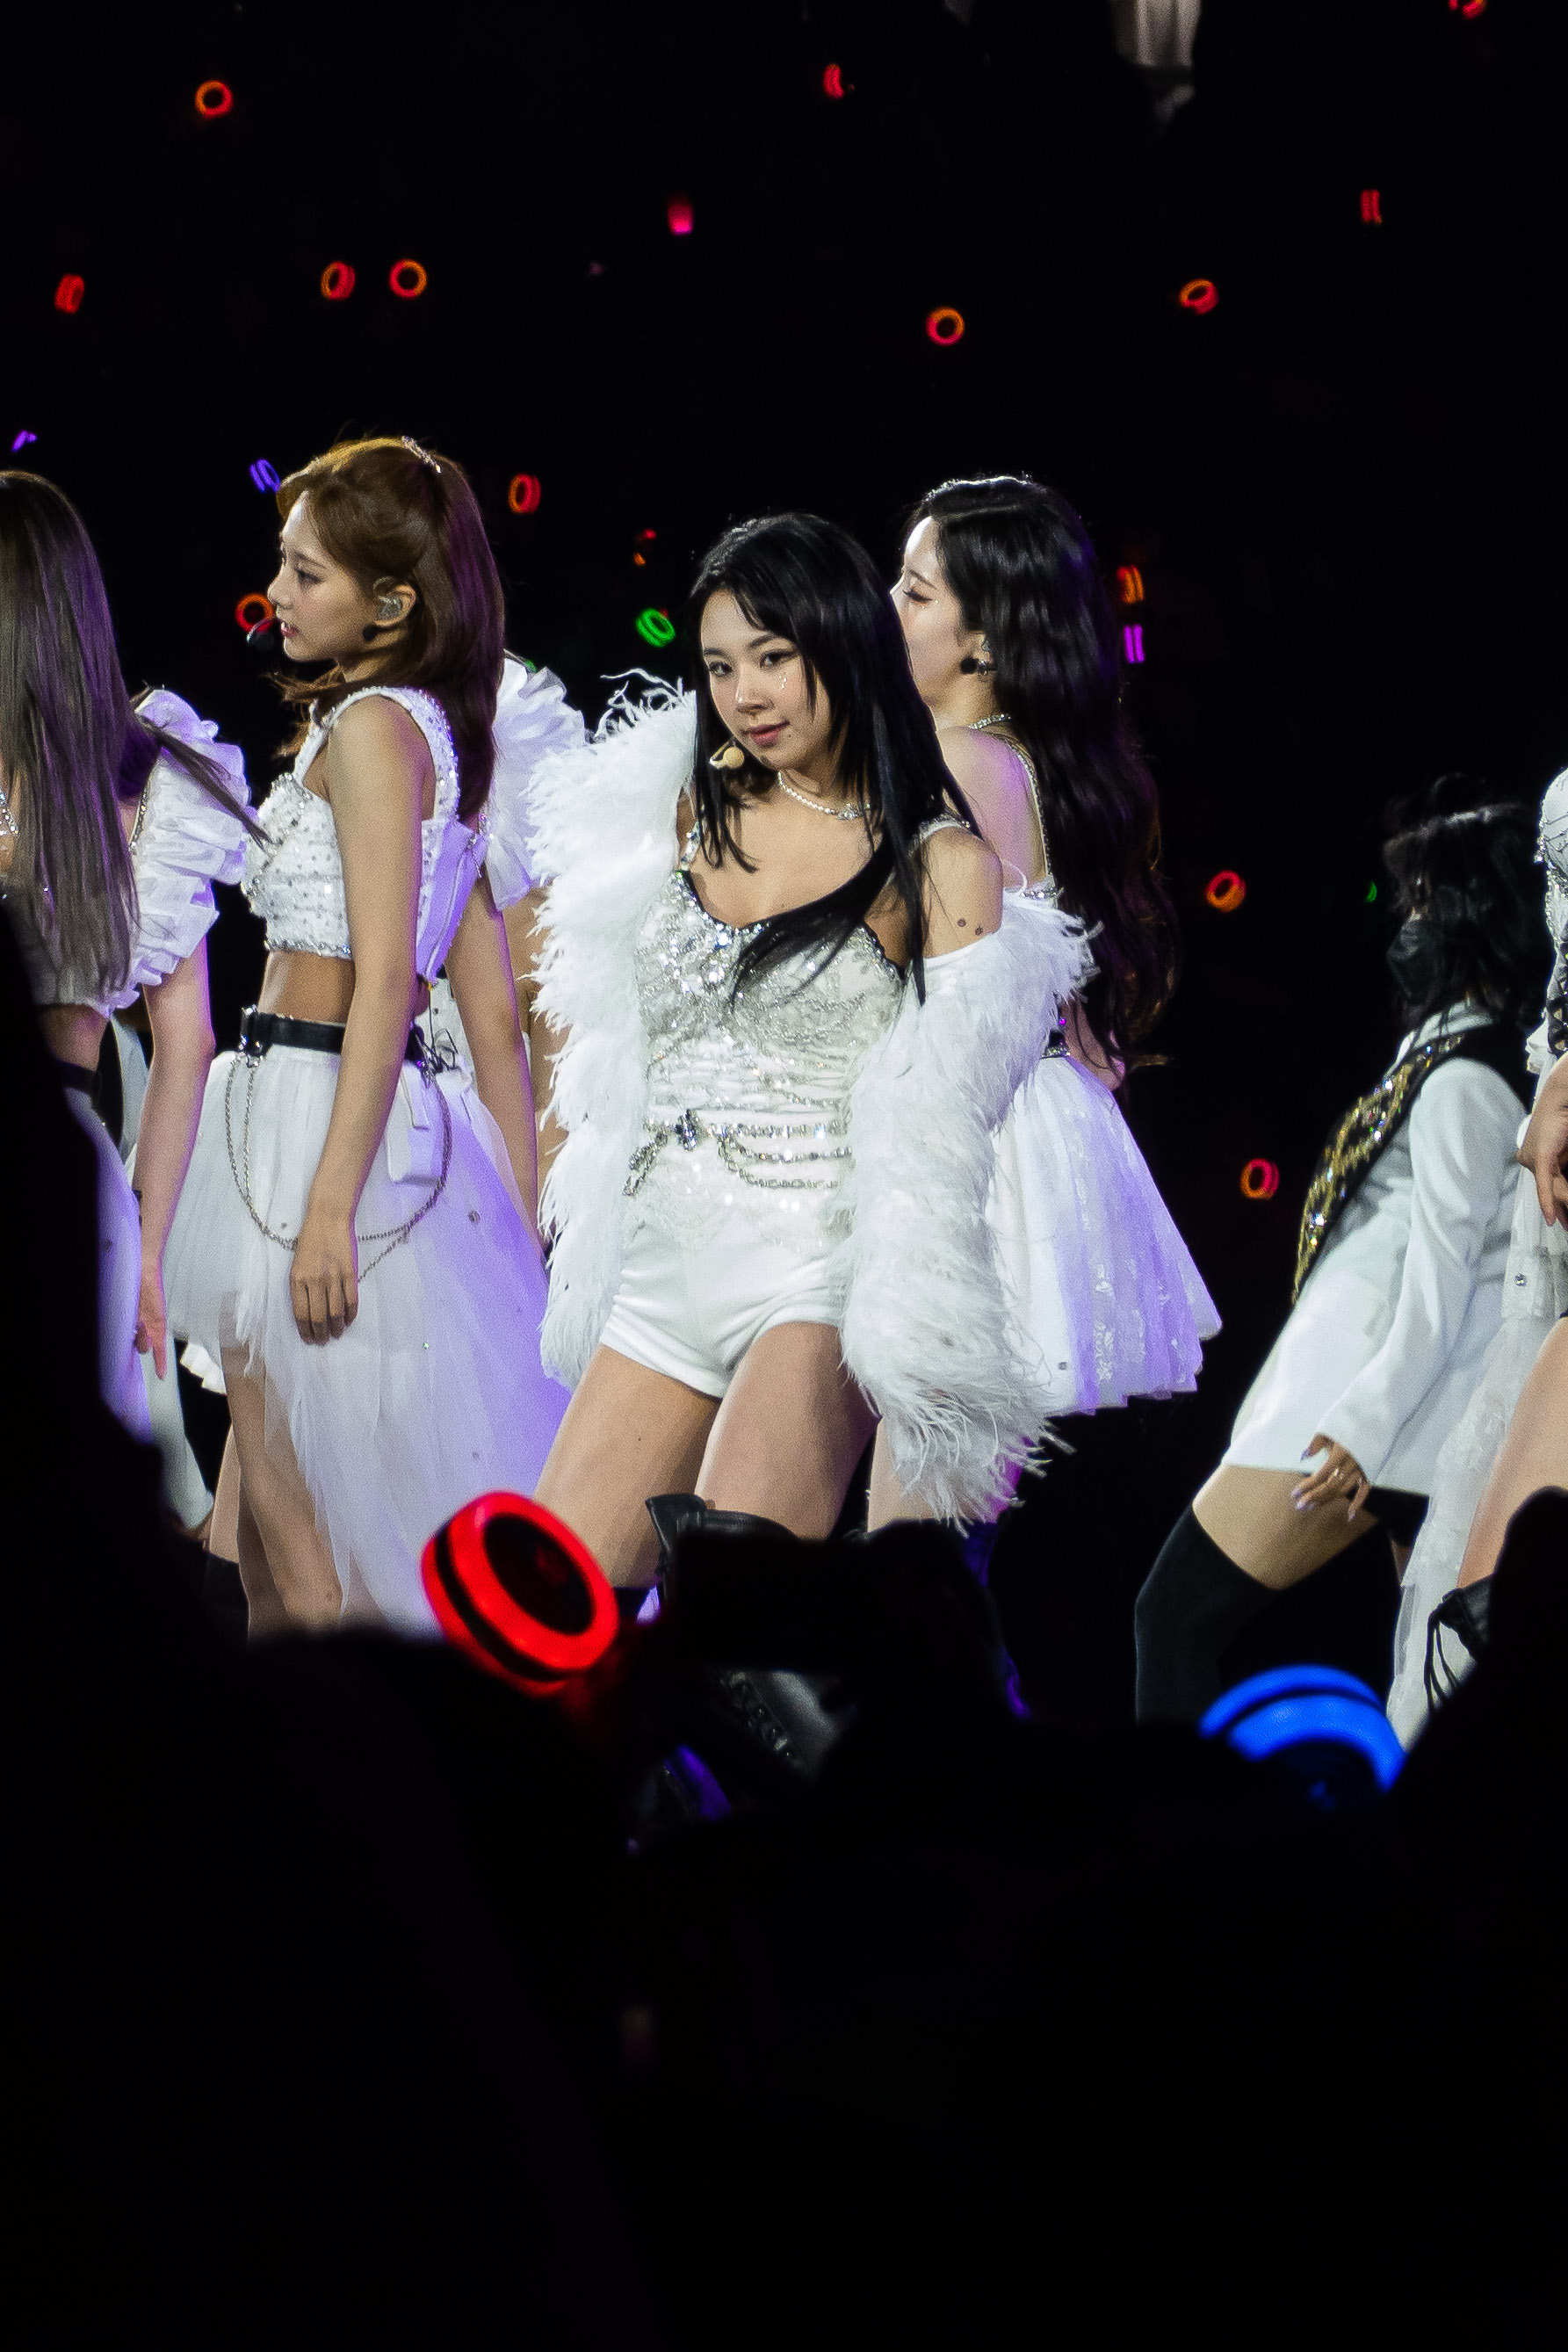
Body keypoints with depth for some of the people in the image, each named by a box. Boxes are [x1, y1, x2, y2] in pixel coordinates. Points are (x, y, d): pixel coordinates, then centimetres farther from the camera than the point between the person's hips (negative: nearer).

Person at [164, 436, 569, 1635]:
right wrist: (518, 1220, 17)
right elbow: (495, 1011, 17)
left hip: (329, 1121, -10)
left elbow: (383, 983, -18)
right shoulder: (438, 735, 18)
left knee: (300, 1540, -6)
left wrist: (329, 1203, -23)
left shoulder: (370, 727, -10)